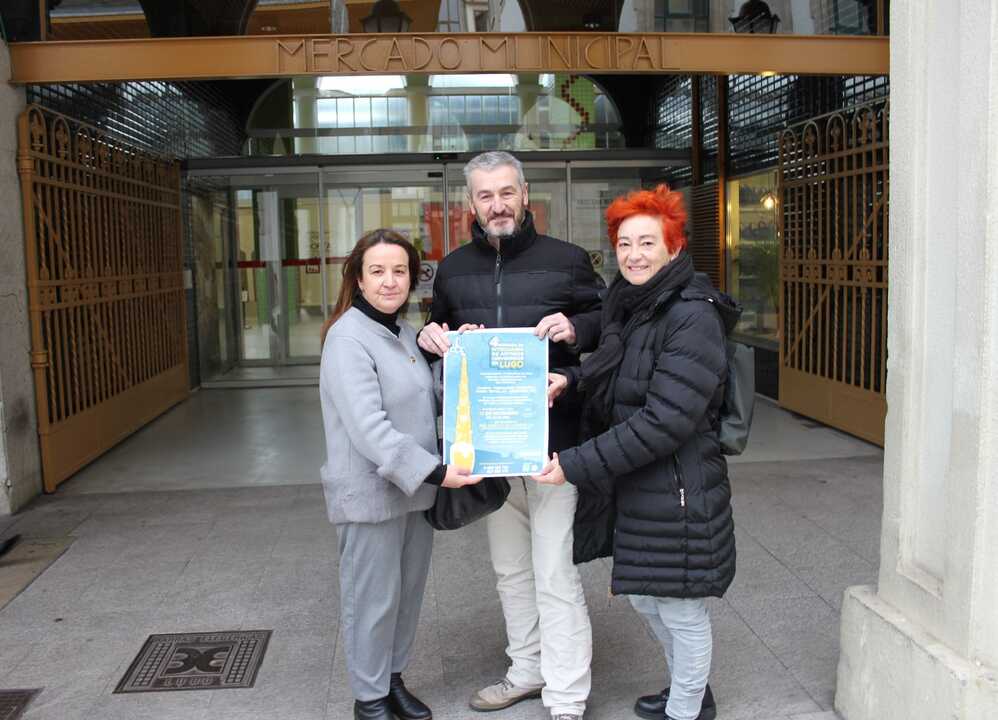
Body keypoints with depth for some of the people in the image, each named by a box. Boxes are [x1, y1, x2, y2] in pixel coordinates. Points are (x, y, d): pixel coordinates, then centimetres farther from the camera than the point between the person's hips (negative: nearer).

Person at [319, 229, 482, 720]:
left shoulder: (405, 333, 9)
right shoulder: (348, 337, -16)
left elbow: (427, 405, 14)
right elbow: (368, 427, -25)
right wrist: (433, 471, -28)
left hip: (415, 487, 8)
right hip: (371, 493, -7)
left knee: (408, 592, 17)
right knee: (373, 600, 5)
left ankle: (393, 678, 36)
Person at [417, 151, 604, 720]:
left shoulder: (567, 260, -2)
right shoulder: (453, 269, 11)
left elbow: (610, 320, 5)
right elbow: (441, 335, 23)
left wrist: (576, 328, -15)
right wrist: (430, 338, 0)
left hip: (552, 438, -5)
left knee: (555, 574, -3)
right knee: (510, 569, 18)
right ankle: (529, 670, 36)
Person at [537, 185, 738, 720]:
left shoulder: (694, 317, -20)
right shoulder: (628, 304, 7)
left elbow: (664, 421, -24)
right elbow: (608, 368, 20)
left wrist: (576, 465, -23)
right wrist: (569, 379, -3)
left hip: (678, 491, -9)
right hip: (634, 485, 9)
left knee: (681, 611, 10)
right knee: (644, 597, 23)